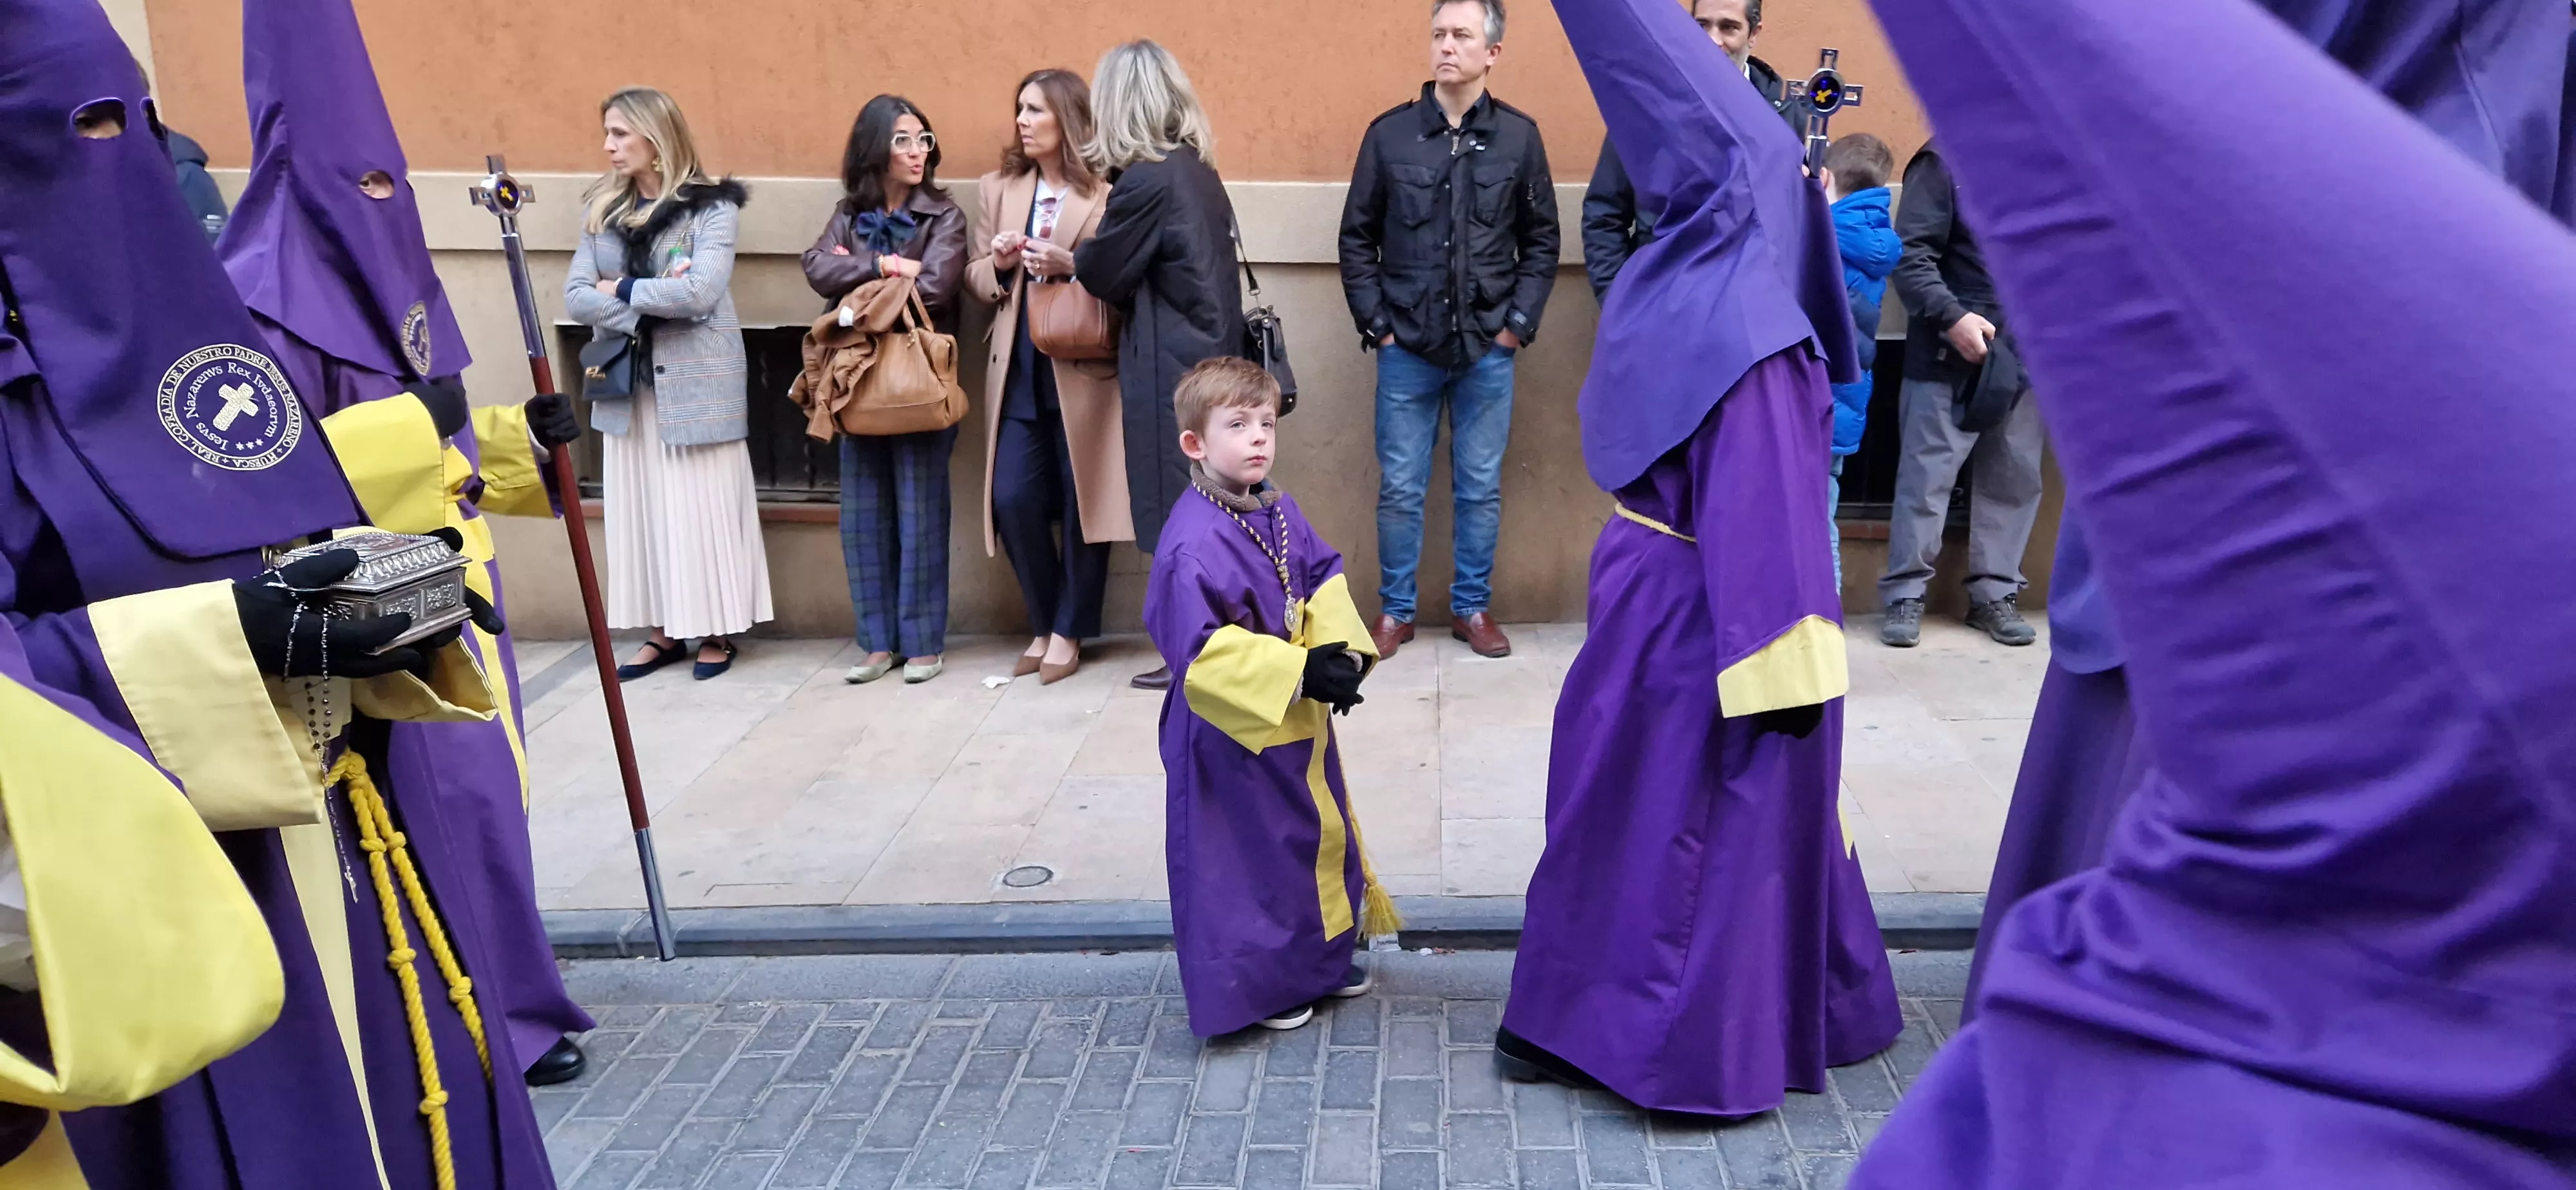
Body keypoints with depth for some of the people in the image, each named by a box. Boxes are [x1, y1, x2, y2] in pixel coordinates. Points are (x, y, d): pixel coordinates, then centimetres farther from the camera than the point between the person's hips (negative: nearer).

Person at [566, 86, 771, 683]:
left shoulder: (712, 206, -6)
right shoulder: (604, 209, 11)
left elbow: (700, 293, -19)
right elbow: (576, 297, 1)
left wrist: (622, 289, -8)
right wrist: (649, 307, -14)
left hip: (697, 382, -5)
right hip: (627, 382, 5)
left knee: (702, 507, 0)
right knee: (639, 508, 8)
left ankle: (717, 631, 12)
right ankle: (664, 630, 18)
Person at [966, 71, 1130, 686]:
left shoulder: (1107, 192, -3)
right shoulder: (998, 189, 13)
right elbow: (976, 276, 15)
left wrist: (1070, 265, -19)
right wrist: (997, 265, -6)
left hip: (1084, 369, -4)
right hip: (1018, 370, 5)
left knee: (1082, 502, 2)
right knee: (1012, 500, 1)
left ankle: (1069, 630, 17)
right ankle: (1043, 624, 20)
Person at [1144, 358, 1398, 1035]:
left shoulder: (1281, 513, 2)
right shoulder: (1193, 544, -25)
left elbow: (1324, 581, 5)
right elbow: (1201, 650, -29)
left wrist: (1343, 650, -13)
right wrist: (1299, 672, -29)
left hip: (1297, 721, 9)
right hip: (1231, 733, -9)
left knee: (1319, 833, 22)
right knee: (1248, 852, 6)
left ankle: (1320, 959, 42)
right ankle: (1253, 986, 26)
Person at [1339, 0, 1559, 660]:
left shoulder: (1519, 136, 1)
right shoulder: (1389, 133, 0)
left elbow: (1541, 242, 6)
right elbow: (1357, 239, 4)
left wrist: (1519, 322, -2)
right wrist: (1375, 324, -2)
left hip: (1488, 350, 1)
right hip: (1406, 349, 0)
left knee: (1481, 487, 9)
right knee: (1400, 488, 6)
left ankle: (1473, 607, 23)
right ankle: (1395, 610, 20)